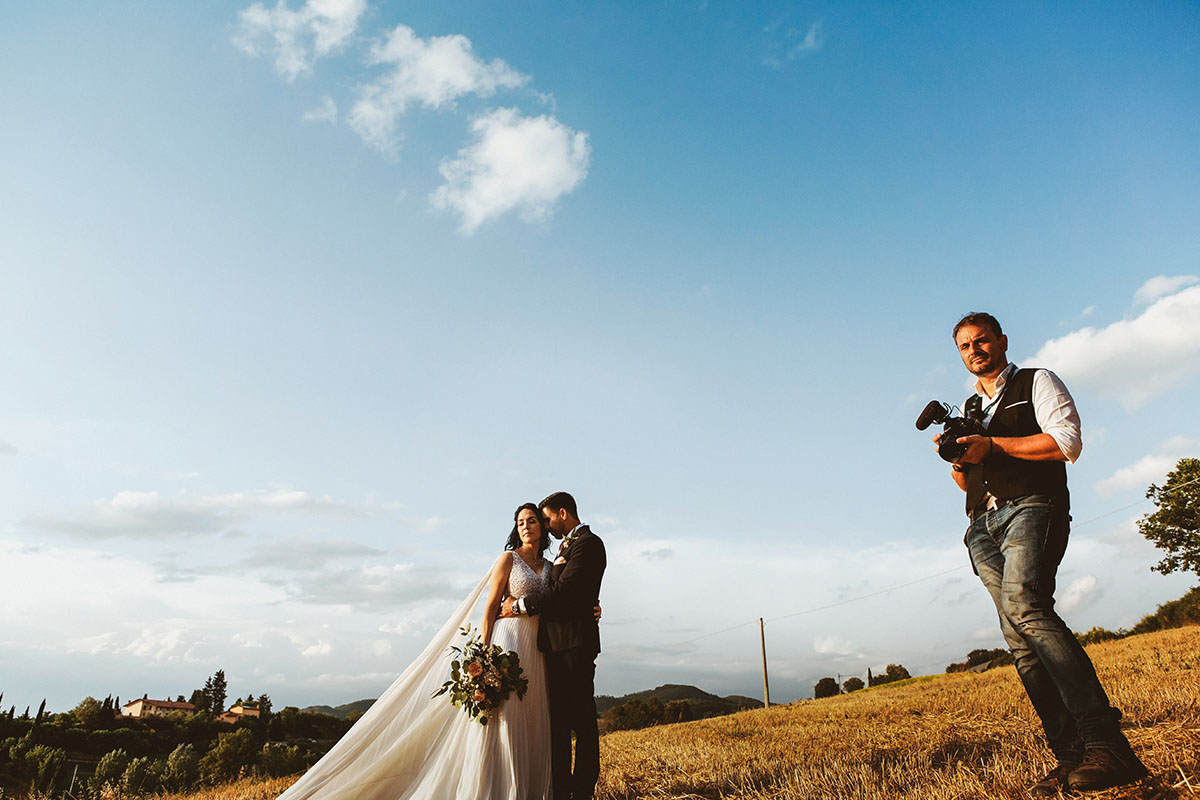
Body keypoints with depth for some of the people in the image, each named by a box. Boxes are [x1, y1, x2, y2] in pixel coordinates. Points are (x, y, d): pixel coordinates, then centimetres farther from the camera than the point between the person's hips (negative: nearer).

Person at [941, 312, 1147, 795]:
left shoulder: (1037, 383, 12)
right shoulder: (970, 410, 28)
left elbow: (1068, 442, -5)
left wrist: (992, 445, -8)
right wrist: (957, 460, 6)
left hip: (1031, 507, -6)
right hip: (984, 525, 6)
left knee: (1025, 606, -30)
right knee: (1020, 641, -7)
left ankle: (1107, 744, -31)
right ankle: (1072, 756, -8)